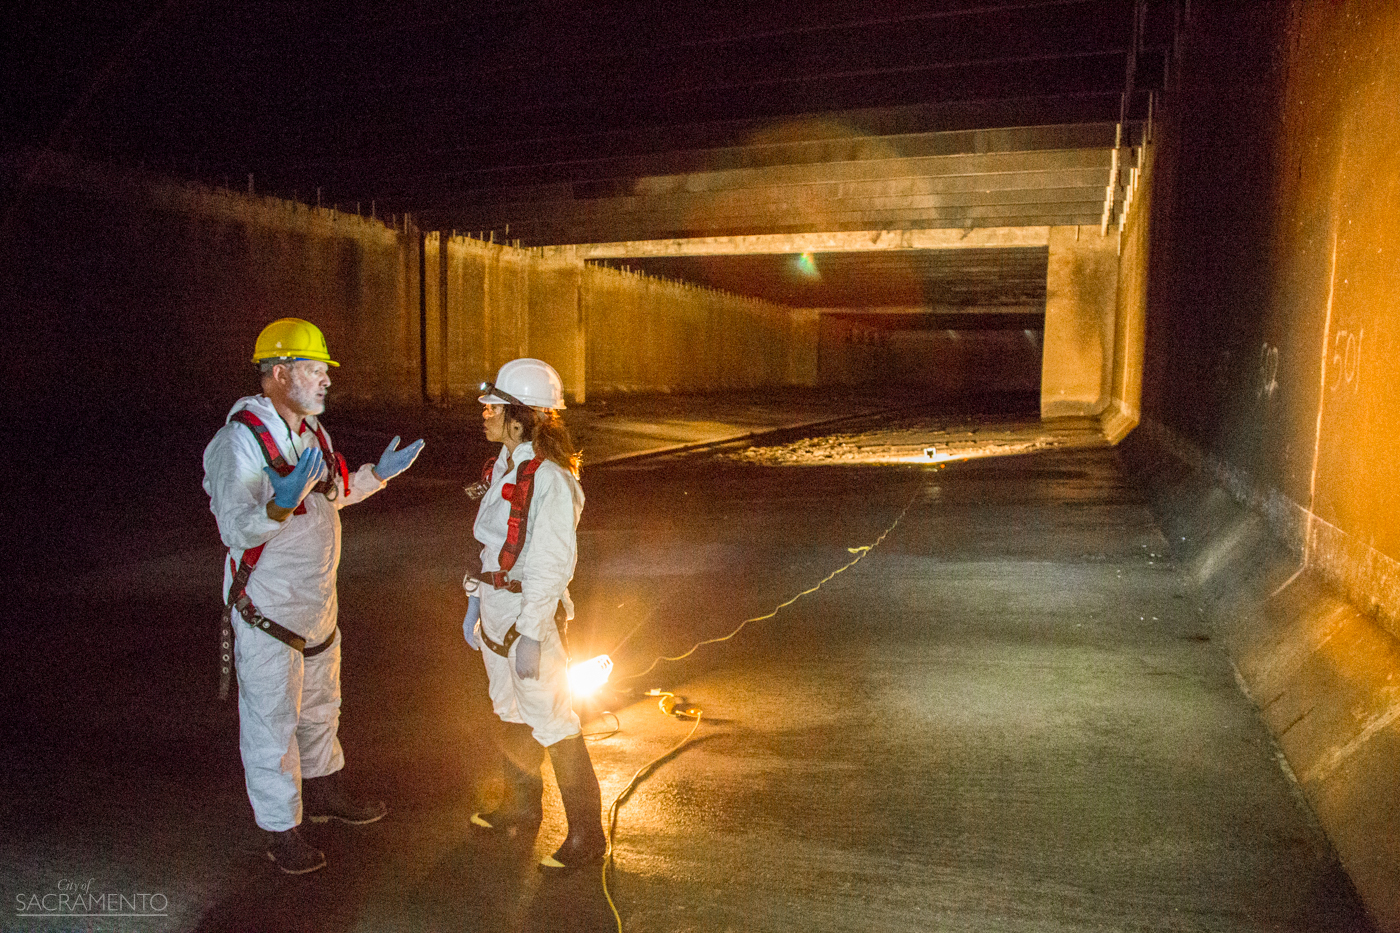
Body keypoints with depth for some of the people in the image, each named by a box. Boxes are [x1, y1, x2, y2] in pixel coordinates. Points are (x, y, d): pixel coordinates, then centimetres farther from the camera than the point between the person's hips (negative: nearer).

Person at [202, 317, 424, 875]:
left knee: (320, 705, 23)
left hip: (317, 600, 9)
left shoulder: (310, 428, 6)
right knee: (272, 720, 5)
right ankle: (280, 830, 22)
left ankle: (324, 793, 43)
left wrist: (376, 475, 11)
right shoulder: (242, 438, -22)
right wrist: (279, 505, -44)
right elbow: (235, 530, -27)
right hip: (268, 608, -8)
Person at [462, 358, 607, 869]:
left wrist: (530, 634, -20)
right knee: (511, 713, 22)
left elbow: (552, 566, -21)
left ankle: (586, 835, 16)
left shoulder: (550, 480, -21)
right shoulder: (502, 468, 6)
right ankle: (520, 809, 42)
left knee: (552, 724, 1)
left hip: (531, 616, -9)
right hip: (496, 612, 9)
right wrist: (476, 605, 15)